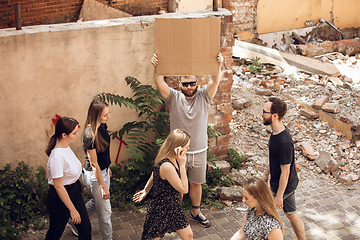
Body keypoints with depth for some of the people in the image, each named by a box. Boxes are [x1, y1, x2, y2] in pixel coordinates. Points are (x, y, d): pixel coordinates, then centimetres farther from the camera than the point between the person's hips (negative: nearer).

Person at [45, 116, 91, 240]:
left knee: (85, 227, 15)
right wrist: (72, 210, -20)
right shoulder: (57, 156, -31)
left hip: (74, 191, 9)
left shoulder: (66, 146, -3)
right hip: (61, 197, -9)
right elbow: (58, 186, -26)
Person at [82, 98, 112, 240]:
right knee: (104, 211, 7)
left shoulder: (102, 126, -4)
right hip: (94, 176, -9)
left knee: (96, 203, 29)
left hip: (103, 171, 9)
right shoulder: (90, 135, -30)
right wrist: (103, 186, -17)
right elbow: (94, 164, -23)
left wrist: (108, 168, 23)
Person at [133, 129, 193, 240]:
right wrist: (182, 165, -29)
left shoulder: (172, 159, -3)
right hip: (161, 211, -9)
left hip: (174, 208, 9)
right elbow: (184, 189, -27)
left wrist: (146, 190, 27)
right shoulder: (167, 166, -33)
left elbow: (153, 175, 13)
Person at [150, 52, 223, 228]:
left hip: (199, 151, 2)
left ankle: (196, 212, 37)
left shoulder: (204, 97, -3)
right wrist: (156, 67, -43)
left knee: (196, 183, 18)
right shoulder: (174, 98, -7)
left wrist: (219, 66, -40)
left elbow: (215, 82, -20)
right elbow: (160, 84, -23)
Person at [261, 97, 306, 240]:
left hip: (283, 186, -8)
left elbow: (285, 172, -26)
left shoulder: (284, 142, -33)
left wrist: (279, 196, -19)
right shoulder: (277, 132, -3)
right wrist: (267, 173, 23)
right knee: (291, 214, 21)